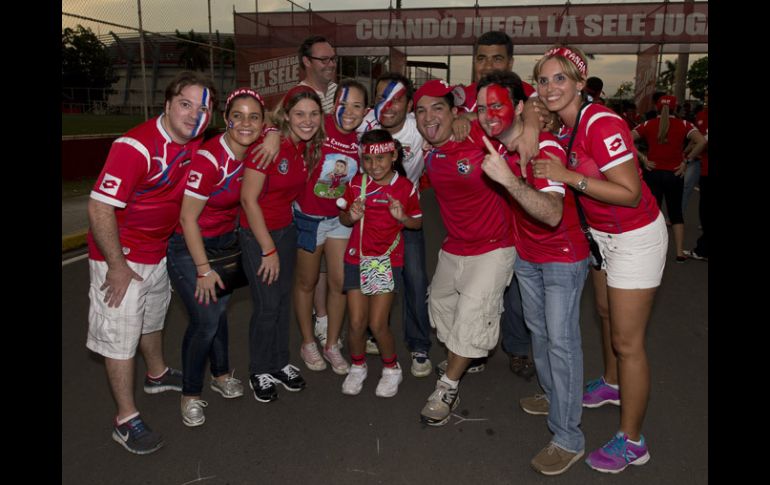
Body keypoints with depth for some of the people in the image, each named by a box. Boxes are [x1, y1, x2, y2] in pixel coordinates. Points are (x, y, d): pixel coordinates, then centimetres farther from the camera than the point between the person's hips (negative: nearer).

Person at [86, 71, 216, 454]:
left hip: (159, 250, 8)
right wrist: (117, 266, -23)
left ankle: (157, 374, 52)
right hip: (121, 256, -8)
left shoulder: (193, 143, -3)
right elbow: (99, 208, -28)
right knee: (120, 334, 2)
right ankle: (126, 420, 15)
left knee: (153, 318, 28)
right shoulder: (135, 146, -27)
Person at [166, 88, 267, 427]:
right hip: (189, 245, -6)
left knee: (220, 308, 17)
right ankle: (190, 394, 15)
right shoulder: (208, 158, -28)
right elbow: (188, 217, -22)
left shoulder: (254, 151, -10)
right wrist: (203, 269, -17)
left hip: (226, 240, 6)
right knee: (206, 320, -7)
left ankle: (221, 375, 38)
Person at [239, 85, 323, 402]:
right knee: (267, 305, 0)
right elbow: (248, 199, -20)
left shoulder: (310, 146, -2)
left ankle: (280, 363, 33)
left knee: (283, 299, 15)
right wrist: (268, 249, -17)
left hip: (286, 228, 7)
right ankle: (260, 372, 22)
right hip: (257, 232, -6)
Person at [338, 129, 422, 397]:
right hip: (356, 257, 2)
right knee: (357, 323, 2)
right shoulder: (357, 182, -2)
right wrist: (351, 215, -14)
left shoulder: (405, 187, -6)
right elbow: (343, 219, 9)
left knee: (378, 324, -6)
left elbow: (418, 222, 6)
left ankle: (392, 369, 21)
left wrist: (403, 217, -16)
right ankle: (357, 366, 29)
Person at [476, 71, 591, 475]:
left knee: (561, 339, -8)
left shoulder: (545, 149, -29)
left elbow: (552, 215, -43)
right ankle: (553, 395, 41)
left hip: (563, 256, -8)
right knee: (537, 329, 19)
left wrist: (508, 179, -52)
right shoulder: (494, 144, -6)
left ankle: (568, 438, 2)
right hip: (526, 253, 8)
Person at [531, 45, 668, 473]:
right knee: (607, 314, 26)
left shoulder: (602, 124, -28)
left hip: (637, 237, -9)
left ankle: (632, 442, 14)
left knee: (627, 341, -2)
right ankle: (613, 384, 52)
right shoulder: (563, 127, -4)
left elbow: (630, 194, -30)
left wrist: (568, 177, -32)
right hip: (601, 233, 9)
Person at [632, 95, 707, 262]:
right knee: (676, 213, 13)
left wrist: (642, 159, -7)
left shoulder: (648, 124, 0)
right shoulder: (683, 124, -2)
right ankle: (680, 253, 13)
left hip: (653, 173, 0)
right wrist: (687, 161, -8)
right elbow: (702, 142, -15)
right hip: (674, 174, 0)